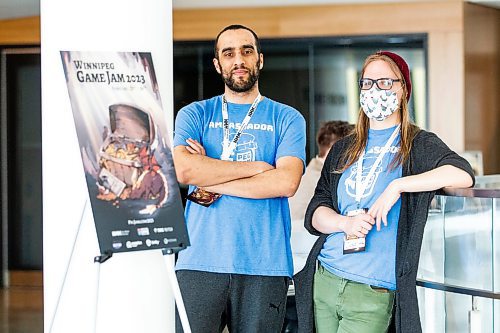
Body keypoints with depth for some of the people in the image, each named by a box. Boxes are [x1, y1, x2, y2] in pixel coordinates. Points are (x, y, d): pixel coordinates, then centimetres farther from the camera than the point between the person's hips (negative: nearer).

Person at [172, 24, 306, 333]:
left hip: (264, 266, 0)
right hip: (200, 263, 0)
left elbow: (286, 182, -8)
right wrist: (256, 167, -5)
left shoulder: (287, 119, 9)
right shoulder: (195, 114, 11)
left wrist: (212, 184, -6)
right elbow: (184, 169, -8)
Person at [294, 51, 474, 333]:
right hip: (323, 281, 5)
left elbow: (464, 174, -19)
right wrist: (345, 223, -12)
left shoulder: (419, 145, 1)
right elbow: (314, 214, 9)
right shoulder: (344, 150, 16)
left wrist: (397, 186, -21)